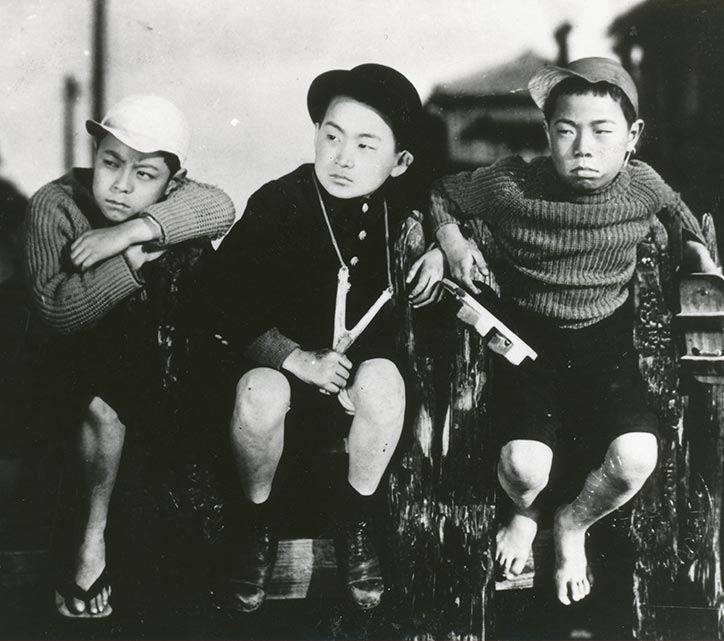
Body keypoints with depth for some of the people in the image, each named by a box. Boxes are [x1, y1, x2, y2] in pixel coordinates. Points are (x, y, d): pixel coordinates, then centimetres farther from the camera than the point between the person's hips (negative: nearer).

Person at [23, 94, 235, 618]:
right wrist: (134, 260, -36)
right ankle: (92, 541, -11)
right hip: (89, 354, -3)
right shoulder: (56, 204, -19)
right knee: (104, 404, -29)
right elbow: (57, 310, -29)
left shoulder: (170, 200, -11)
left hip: (164, 345, 4)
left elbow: (220, 208, -35)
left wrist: (130, 231, -42)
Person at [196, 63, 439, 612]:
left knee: (383, 377, -32)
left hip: (361, 357, 2)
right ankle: (259, 519, -3)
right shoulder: (279, 205, -20)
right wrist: (298, 359, -30)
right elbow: (224, 309, -20)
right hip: (276, 355, -2)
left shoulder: (400, 203, -10)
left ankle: (357, 519, -6)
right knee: (260, 391, -36)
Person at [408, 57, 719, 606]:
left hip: (606, 340, 2)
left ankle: (573, 525, 14)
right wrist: (452, 241, -12)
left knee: (635, 458, -22)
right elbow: (441, 195, 4)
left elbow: (674, 208, 19)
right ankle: (525, 511, 19)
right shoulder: (511, 185, -15)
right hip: (527, 338, -1)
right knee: (524, 466, -23)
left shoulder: (642, 185, -8)